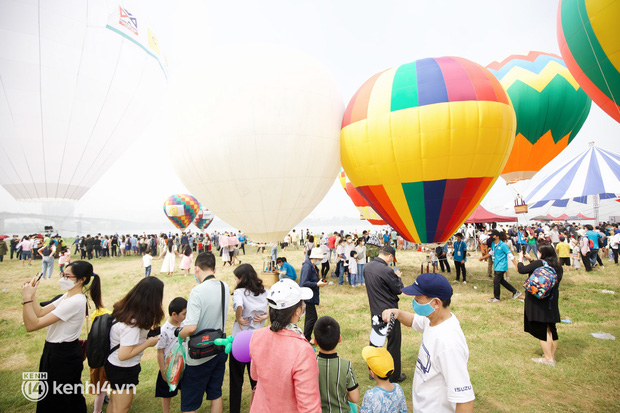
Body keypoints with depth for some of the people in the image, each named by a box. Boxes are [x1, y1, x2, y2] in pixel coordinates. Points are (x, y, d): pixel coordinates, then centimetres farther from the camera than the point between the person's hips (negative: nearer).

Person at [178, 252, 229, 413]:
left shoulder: (198, 291, -24)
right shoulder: (224, 287, -3)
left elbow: (191, 327, -28)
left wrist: (180, 335, -7)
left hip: (200, 355, -6)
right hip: (220, 350, 6)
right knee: (216, 394, 23)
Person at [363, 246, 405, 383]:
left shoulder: (367, 267, 0)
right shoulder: (386, 271, -24)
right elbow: (398, 290, -14)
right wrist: (398, 277, 3)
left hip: (375, 310, 7)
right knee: (393, 342, 9)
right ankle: (394, 375, 22)